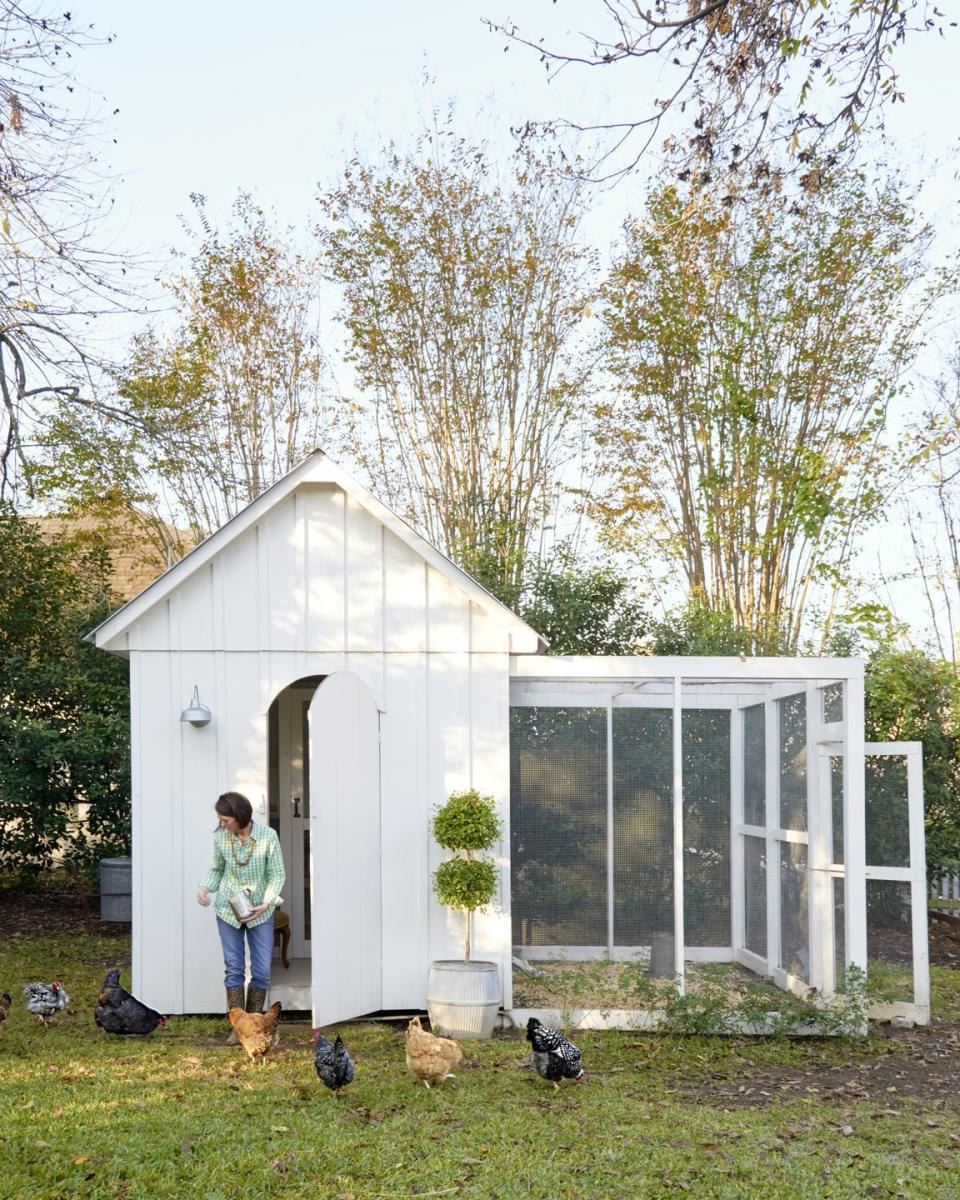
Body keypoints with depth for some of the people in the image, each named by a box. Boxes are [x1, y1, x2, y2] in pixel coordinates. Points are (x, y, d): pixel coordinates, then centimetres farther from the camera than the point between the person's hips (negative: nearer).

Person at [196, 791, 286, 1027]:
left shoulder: (268, 836, -16)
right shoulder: (220, 838, -8)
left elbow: (278, 874, -9)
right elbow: (217, 869, 9)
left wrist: (266, 903, -21)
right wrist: (205, 886, -10)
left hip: (260, 911, -1)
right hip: (228, 910, 1)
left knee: (262, 971, 0)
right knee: (234, 968, 2)